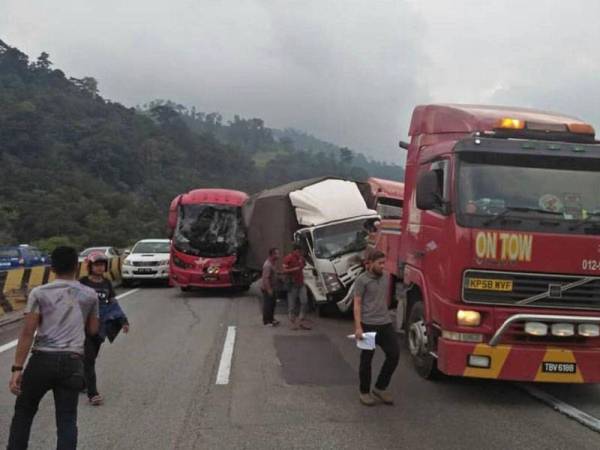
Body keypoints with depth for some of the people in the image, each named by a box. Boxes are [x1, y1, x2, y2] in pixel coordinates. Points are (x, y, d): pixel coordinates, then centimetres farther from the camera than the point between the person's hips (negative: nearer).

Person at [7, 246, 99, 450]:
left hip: (42, 360, -1)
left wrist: (17, 368, -8)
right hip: (72, 362, 1)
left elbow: (27, 332, -8)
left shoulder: (40, 293, -1)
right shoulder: (89, 295, 7)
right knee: (67, 420, 6)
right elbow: (93, 330, 17)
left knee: (23, 411, 18)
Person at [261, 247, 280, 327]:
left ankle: (271, 318, 30)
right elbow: (265, 278, -27)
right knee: (267, 304, -2)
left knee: (273, 302, 17)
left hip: (272, 287, 10)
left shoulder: (274, 263, 6)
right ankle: (266, 321, 6)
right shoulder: (267, 265, -25)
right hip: (267, 288, -10)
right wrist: (269, 289, -26)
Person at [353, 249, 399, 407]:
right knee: (366, 359, 4)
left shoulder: (385, 279, 13)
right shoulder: (362, 280, -6)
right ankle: (364, 392, 18)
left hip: (385, 324, 6)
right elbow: (357, 305, -9)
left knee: (394, 354, 0)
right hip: (368, 324, -6)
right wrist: (358, 327, -15)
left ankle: (380, 387, 15)